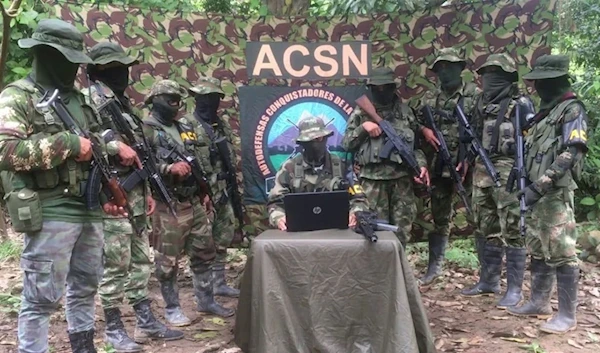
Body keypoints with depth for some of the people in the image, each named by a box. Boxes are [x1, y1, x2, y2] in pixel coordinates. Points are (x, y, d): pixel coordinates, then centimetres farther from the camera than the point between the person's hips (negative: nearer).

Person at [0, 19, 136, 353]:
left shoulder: (77, 98, 15)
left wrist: (115, 147, 5)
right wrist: (67, 143, -22)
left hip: (90, 210, 8)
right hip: (49, 214, -8)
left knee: (86, 287, 20)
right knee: (43, 297, -1)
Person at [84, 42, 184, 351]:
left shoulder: (122, 101, 18)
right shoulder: (90, 99, -9)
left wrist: (147, 190, 17)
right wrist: (117, 149, -20)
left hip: (135, 195, 9)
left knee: (140, 261, 13)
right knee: (115, 266, -2)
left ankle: (145, 322, 22)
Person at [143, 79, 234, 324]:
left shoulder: (185, 127, 15)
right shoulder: (146, 130, -9)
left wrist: (204, 192, 17)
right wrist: (170, 169, -28)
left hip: (194, 202, 8)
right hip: (168, 206, -7)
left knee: (204, 252, 14)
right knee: (168, 260, 3)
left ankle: (206, 300, 28)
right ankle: (172, 308, 18)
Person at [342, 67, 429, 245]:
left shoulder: (405, 111, 11)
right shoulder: (361, 112, 4)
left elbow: (416, 142, 13)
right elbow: (346, 144, 3)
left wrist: (421, 165, -2)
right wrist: (363, 128, -12)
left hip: (402, 177, 3)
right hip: (373, 179, -2)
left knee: (402, 229, 8)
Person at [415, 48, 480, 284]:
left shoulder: (475, 95, -3)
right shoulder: (429, 98, 10)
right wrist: (424, 129, -6)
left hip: (467, 165, -4)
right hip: (438, 166, 4)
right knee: (439, 217, 13)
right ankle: (434, 266, 25)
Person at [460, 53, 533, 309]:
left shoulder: (521, 103, -5)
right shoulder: (482, 102, 15)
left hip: (508, 172, -7)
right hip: (482, 171, 8)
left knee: (512, 232, -3)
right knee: (485, 230, 13)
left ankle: (514, 289, 4)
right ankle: (488, 281, 25)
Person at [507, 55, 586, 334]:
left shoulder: (572, 109, -8)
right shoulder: (545, 111, 18)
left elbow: (572, 153, -19)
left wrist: (540, 185, -24)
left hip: (556, 193, -9)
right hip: (538, 192, 9)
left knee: (561, 252, -5)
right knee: (537, 249, 14)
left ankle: (567, 315, 2)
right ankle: (539, 303, 25)